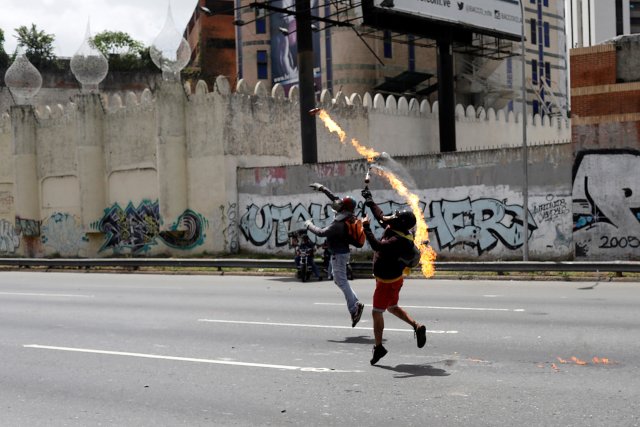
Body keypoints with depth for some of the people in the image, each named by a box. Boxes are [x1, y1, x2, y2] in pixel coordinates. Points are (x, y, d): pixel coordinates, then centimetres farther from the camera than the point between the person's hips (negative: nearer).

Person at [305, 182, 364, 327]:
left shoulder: (338, 224, -28)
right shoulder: (346, 216, -1)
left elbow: (321, 232, -28)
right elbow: (335, 198, 12)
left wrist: (309, 224, -12)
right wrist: (322, 188, 16)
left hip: (339, 255, -10)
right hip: (343, 252, 10)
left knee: (341, 282, -6)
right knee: (339, 280, 19)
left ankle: (354, 310, -8)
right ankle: (356, 303, 15)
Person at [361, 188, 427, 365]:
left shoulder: (398, 240, -32)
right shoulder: (394, 229, -4)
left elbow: (378, 246, -45)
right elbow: (381, 217, 13)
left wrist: (367, 227, -39)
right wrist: (369, 200, 20)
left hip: (388, 281, -10)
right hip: (393, 278, 10)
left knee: (376, 312, 3)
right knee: (392, 307, 25)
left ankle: (378, 347, 13)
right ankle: (417, 326, 18)